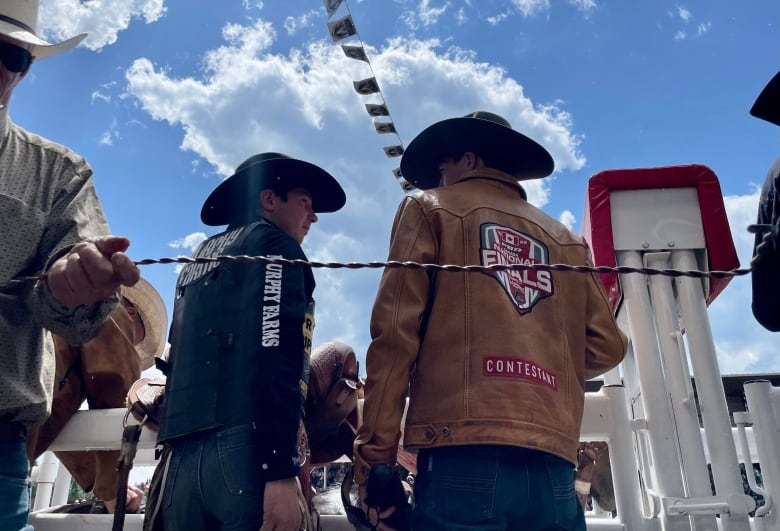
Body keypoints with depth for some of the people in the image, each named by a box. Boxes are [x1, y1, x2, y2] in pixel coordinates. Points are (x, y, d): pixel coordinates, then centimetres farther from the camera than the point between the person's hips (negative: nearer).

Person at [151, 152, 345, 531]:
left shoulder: (199, 260, 26)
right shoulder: (274, 245, 2)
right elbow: (274, 354, -14)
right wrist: (281, 471, -20)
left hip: (184, 454, 8)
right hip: (244, 450, -8)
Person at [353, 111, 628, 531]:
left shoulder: (429, 209, 10)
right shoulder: (567, 240, 21)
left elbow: (395, 334, -3)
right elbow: (607, 347, 14)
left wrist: (374, 456, -3)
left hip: (464, 457, -4)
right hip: (551, 467, 5)